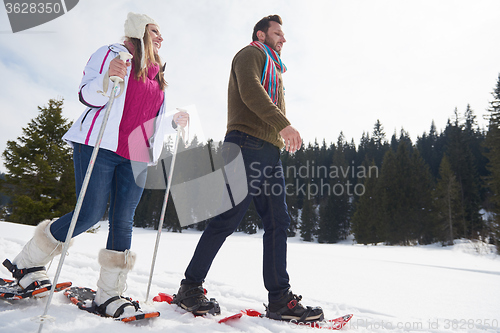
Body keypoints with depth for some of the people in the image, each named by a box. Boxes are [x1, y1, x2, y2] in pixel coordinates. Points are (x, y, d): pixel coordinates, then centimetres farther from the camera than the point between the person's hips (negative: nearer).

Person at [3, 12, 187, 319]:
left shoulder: (157, 74, 24)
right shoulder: (112, 53, 5)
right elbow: (88, 97, -4)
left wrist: (174, 121, 13)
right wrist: (108, 78, -22)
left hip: (136, 156, 6)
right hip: (100, 144, -5)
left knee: (123, 221, -1)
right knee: (91, 214, -9)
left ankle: (109, 294, 6)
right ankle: (28, 262, 16)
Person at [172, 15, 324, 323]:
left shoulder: (274, 69, 35)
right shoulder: (251, 55, 8)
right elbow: (250, 91, -14)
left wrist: (283, 137, 14)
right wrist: (283, 123, -24)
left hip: (270, 150, 9)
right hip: (248, 143, -9)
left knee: (278, 222, 1)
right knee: (229, 218, -11)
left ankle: (280, 299, 5)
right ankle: (191, 286, 4)